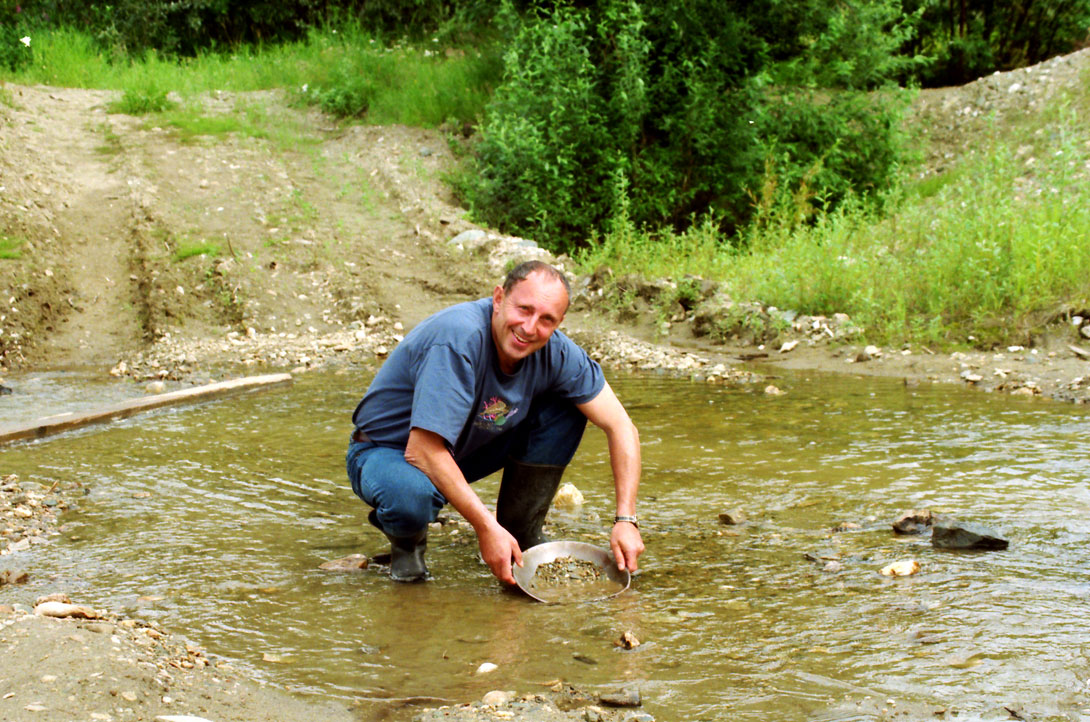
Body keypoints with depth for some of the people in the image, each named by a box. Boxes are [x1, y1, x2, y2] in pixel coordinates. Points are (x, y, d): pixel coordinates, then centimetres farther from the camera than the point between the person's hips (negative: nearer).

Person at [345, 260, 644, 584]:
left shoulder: (556, 352, -16)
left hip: (465, 451, 6)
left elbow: (620, 426, -9)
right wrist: (486, 527, -36)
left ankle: (522, 533, 2)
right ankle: (406, 542, -3)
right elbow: (422, 450, -37)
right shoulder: (459, 338, -35)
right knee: (413, 496, -40)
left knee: (567, 409, -10)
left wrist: (626, 520, -20)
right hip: (388, 451, -6)